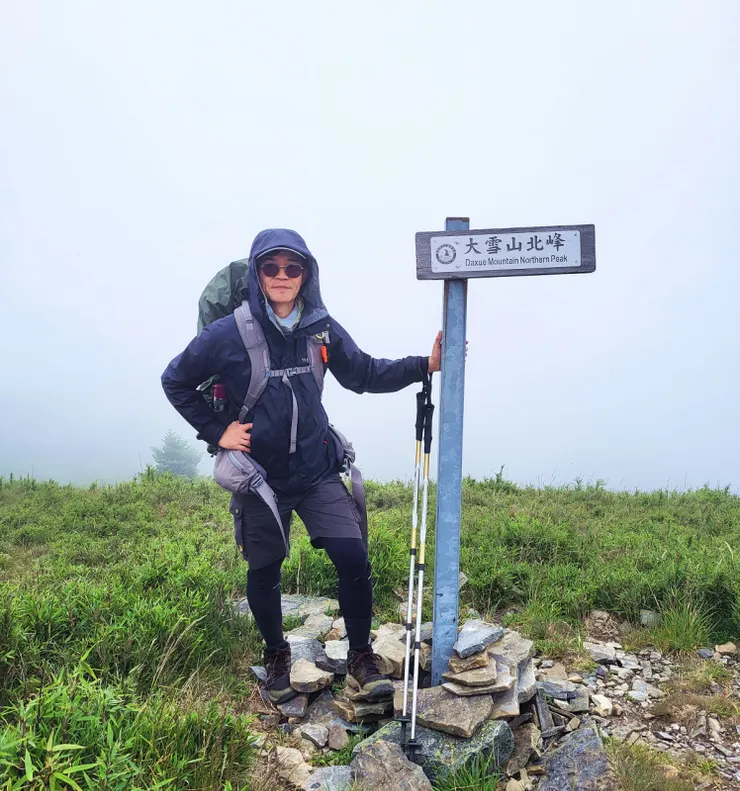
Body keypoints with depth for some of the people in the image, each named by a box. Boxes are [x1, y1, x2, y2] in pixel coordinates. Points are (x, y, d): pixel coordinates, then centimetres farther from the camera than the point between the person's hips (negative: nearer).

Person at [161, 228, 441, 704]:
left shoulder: (321, 328, -4)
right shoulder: (228, 334, -12)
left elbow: (364, 375, 6)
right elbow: (175, 382, 2)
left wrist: (424, 366, -4)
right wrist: (216, 431, -5)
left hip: (317, 470, 2)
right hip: (259, 476, -1)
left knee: (353, 558, -9)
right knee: (264, 573, 12)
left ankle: (361, 655, 17)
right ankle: (277, 655, 41)